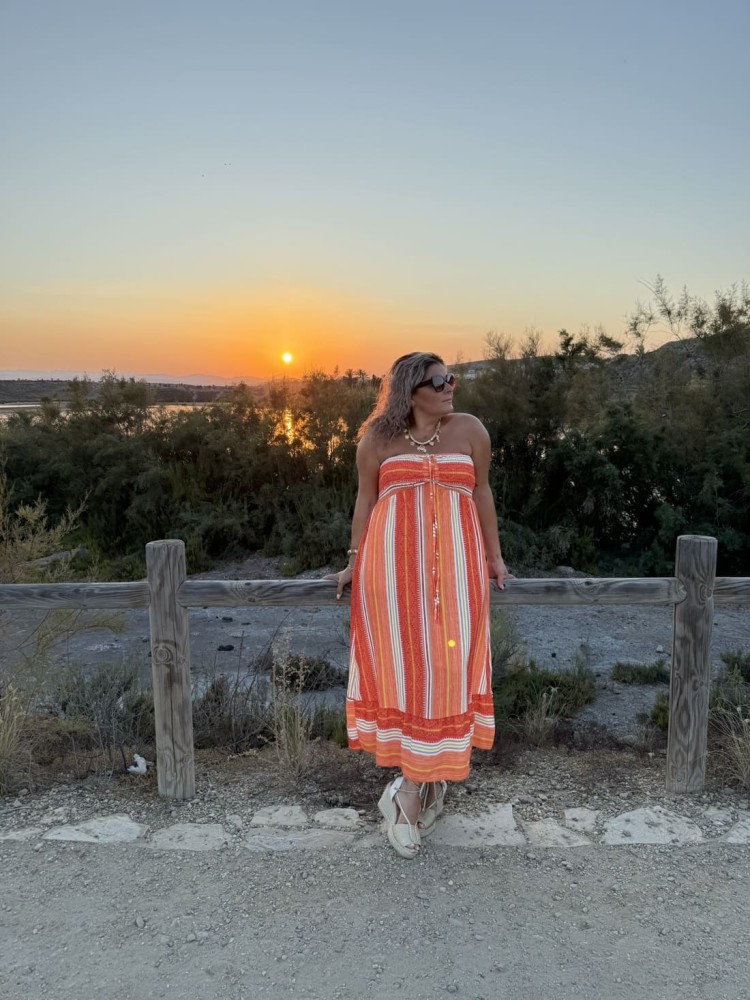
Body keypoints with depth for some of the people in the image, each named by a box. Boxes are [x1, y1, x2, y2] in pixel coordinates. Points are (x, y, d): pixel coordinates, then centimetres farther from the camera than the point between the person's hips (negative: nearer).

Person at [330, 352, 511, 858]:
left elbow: (482, 494, 12)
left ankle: (410, 793, 11)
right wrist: (355, 561, 7)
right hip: (393, 562, 0)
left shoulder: (470, 429, 8)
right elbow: (366, 499, 10)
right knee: (402, 664, -1)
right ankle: (427, 781, 13)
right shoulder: (379, 437, 6)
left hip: (453, 562, 1)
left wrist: (494, 557, 10)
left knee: (445, 664, -2)